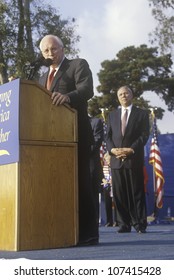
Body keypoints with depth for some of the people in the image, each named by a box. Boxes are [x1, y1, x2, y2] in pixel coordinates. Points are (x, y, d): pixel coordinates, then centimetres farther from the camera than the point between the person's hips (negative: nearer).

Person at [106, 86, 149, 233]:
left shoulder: (142, 113, 9)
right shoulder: (112, 115, 19)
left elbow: (144, 135, -1)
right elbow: (108, 136, 13)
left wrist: (131, 149, -14)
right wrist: (112, 149, -7)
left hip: (134, 158, -3)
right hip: (116, 159, 3)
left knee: (137, 192, -2)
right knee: (119, 193, 1)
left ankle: (140, 224, 1)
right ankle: (124, 224, 6)